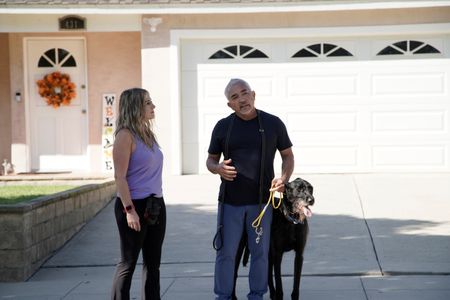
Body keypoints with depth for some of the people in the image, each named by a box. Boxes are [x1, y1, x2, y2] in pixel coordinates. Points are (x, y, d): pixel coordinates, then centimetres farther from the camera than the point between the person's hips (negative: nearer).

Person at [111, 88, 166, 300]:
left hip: (156, 205, 8)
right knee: (128, 263, -1)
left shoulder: (147, 133, 12)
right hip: (135, 205, -8)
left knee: (153, 262, 12)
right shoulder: (125, 135, -12)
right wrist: (129, 210, -20)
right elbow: (120, 176, -16)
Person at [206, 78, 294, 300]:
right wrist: (218, 169, -14)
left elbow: (288, 155, 8)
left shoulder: (273, 123, 1)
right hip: (230, 201, 0)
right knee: (226, 253, 3)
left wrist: (283, 178, -10)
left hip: (261, 200, 0)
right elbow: (210, 160, 10)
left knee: (260, 252, 8)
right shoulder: (223, 127, 2)